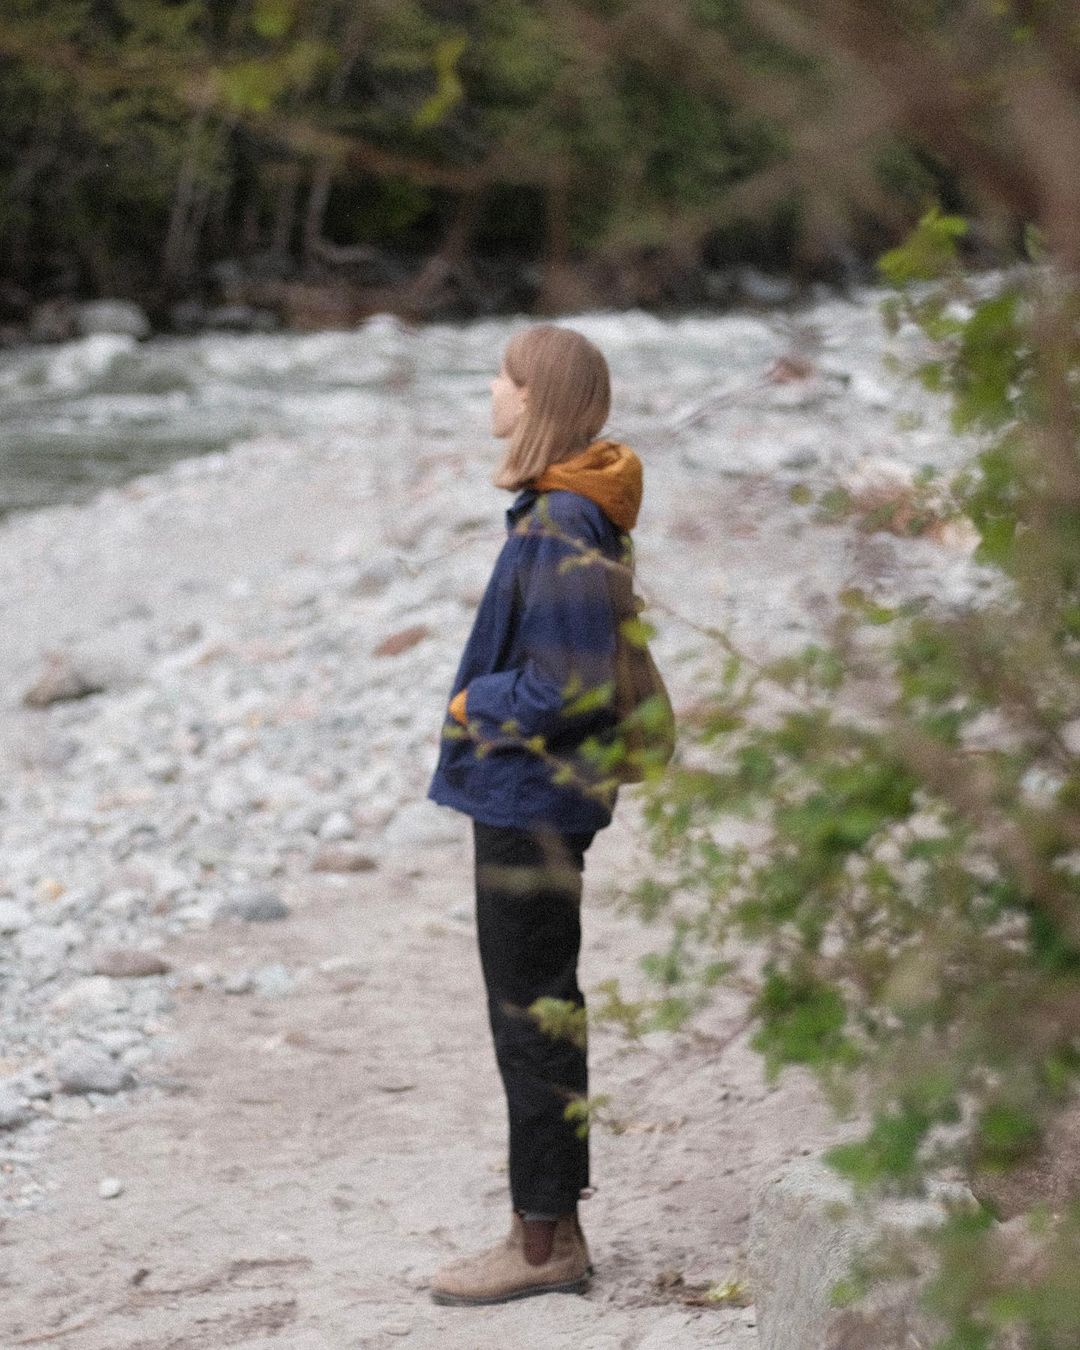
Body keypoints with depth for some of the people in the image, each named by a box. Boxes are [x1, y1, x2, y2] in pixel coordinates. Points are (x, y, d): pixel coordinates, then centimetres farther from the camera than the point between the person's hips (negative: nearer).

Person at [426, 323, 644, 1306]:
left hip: (531, 799, -10)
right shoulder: (573, 512, 9)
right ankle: (553, 1227, 26)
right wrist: (487, 700, 9)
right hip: (534, 792, 10)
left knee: (529, 1015, -1)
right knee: (541, 1009, 16)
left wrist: (476, 705, -11)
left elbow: (569, 686, -25)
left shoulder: (561, 529, -22)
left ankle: (542, 1242, 8)